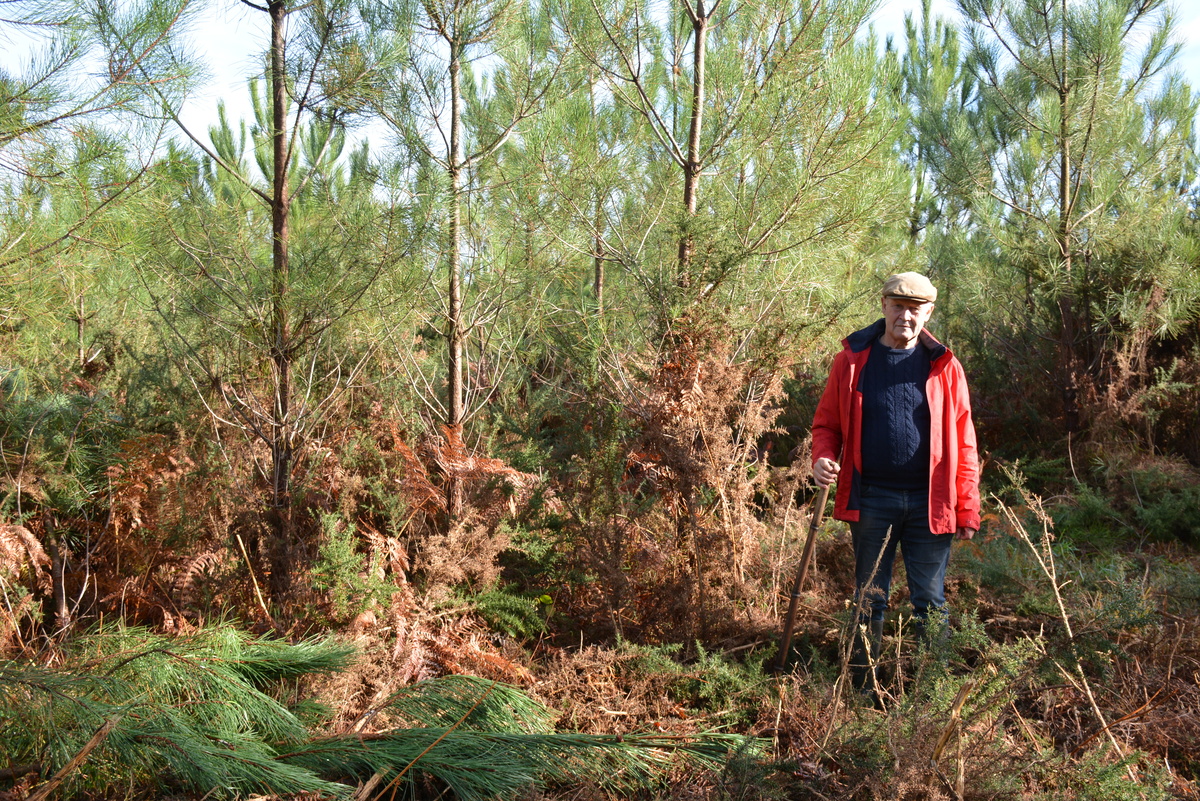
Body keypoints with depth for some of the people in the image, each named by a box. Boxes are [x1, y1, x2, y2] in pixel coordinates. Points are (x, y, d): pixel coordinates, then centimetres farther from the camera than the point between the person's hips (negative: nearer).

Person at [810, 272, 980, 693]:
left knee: (930, 603, 7)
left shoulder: (944, 367, 2)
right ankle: (862, 689, 20)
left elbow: (963, 444, 2)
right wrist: (822, 458, -14)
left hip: (928, 502, 0)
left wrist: (967, 511, -1)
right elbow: (827, 422, 8)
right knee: (869, 601, 10)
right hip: (870, 499, 0)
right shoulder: (853, 359, 3)